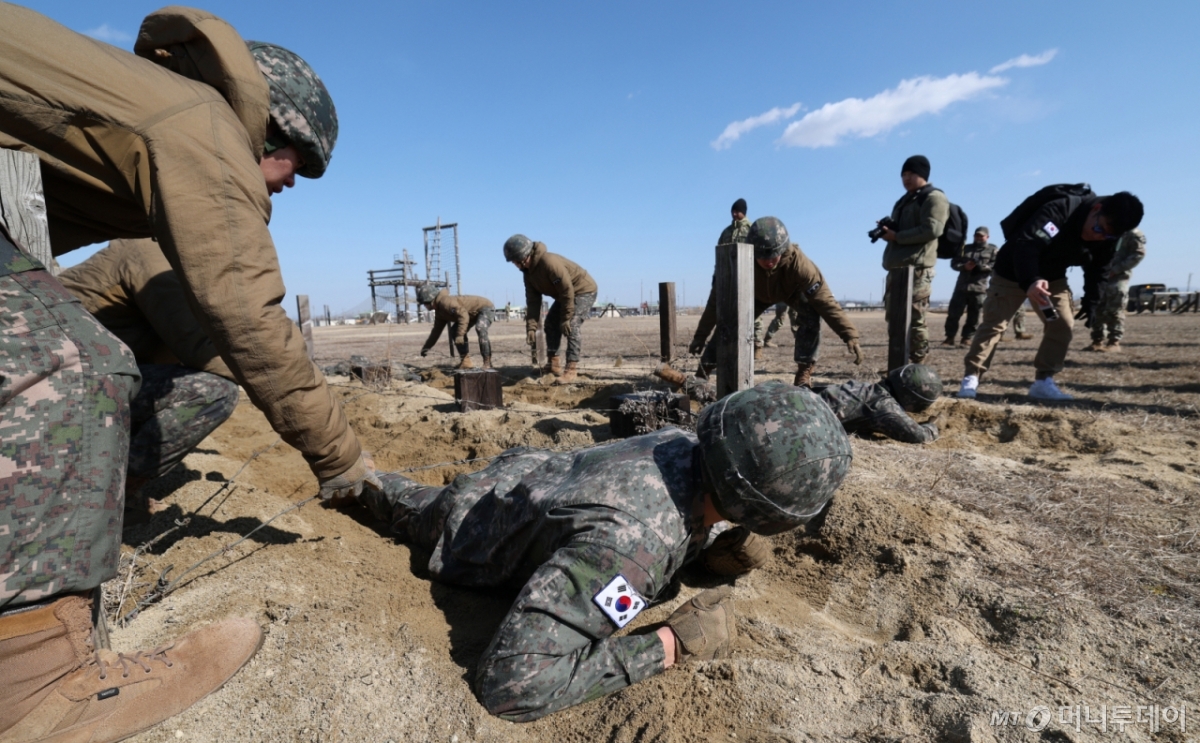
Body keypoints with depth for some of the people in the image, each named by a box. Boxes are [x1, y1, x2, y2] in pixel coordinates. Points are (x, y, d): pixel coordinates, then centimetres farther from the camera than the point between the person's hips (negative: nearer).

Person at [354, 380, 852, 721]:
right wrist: (670, 645, -41)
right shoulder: (629, 543, -47)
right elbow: (509, 682, -46)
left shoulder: (684, 447, -24)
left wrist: (726, 550, -20)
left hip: (532, 468, 4)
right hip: (472, 524, -3)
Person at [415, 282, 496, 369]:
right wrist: (426, 348, 21)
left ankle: (487, 363, -29)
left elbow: (464, 315, -35)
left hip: (485, 307, -11)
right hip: (474, 313, 11)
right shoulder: (439, 311, 7)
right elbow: (436, 331, 18)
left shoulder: (444, 301, -25)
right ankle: (465, 361, 7)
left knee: (480, 329, -36)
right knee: (454, 331, 8)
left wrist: (460, 335, -36)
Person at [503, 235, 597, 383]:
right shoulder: (528, 271, -2)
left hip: (584, 290, -10)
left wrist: (566, 318, -25)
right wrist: (531, 327, -10)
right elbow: (533, 300, -2)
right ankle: (553, 364, 13)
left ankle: (571, 368, -20)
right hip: (564, 294, 10)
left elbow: (568, 290, -31)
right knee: (551, 322, 7)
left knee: (572, 325, -22)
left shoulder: (549, 262, -32)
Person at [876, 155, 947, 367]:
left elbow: (931, 230, -14)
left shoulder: (933, 198, 0)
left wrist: (897, 236, -14)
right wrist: (887, 230, 8)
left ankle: (917, 368, -8)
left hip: (917, 267, -9)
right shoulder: (904, 201, 27)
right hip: (896, 267, 10)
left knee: (914, 319, -12)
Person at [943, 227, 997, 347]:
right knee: (953, 313, -3)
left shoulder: (993, 250, 9)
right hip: (961, 286, 2)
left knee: (973, 316, 1)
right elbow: (954, 262, 9)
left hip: (979, 288, -1)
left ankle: (967, 338, 9)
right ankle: (950, 337, 4)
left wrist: (981, 266, -16)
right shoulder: (965, 248, 16)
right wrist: (964, 266, -10)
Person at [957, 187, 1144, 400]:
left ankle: (1043, 382, 3)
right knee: (993, 322, -7)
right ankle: (971, 377, -1)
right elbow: (1025, 244, -43)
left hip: (1053, 277, 7)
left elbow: (1095, 269, 8)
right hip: (1012, 270, -6)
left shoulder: (1105, 240, -8)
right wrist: (1030, 281, -56)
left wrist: (1090, 302, 2)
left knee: (1063, 324, -3)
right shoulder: (1060, 209, -31)